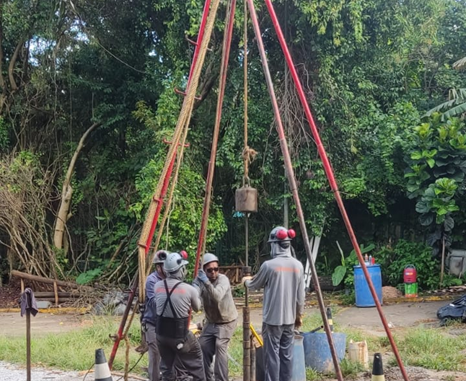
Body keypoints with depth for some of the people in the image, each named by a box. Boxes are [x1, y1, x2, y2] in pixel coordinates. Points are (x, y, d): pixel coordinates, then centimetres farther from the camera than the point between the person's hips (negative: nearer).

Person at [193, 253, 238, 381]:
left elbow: (217, 297, -42)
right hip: (211, 321, 6)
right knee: (203, 346, 5)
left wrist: (207, 282, -52)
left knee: (220, 346, -22)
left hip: (226, 321, -6)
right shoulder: (201, 279, -9)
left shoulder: (223, 279, -24)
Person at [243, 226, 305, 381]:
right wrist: (299, 315, 19)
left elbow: (254, 285, 5)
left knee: (272, 355, -1)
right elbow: (300, 295, 6)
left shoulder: (269, 265, -13)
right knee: (286, 355, 11)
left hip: (272, 319, -5)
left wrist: (246, 281, 27)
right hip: (290, 319, 5)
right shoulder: (298, 265, 1)